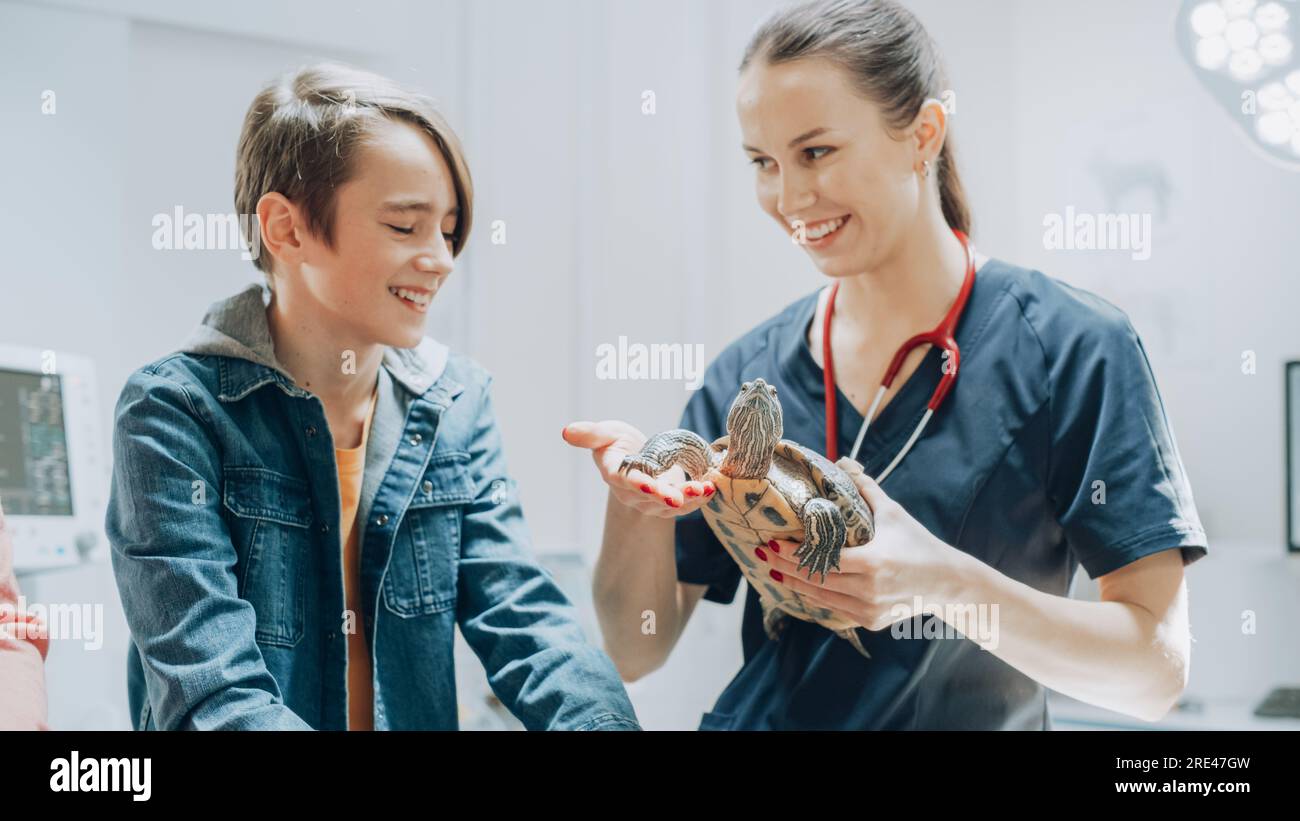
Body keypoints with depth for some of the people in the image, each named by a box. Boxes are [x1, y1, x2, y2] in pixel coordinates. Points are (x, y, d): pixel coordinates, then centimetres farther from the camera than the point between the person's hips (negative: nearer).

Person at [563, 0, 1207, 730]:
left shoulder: (1074, 350, -7)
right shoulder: (746, 373, 3)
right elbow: (635, 650, 4)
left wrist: (948, 584, -23)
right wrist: (635, 501, -13)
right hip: (758, 715, 2)